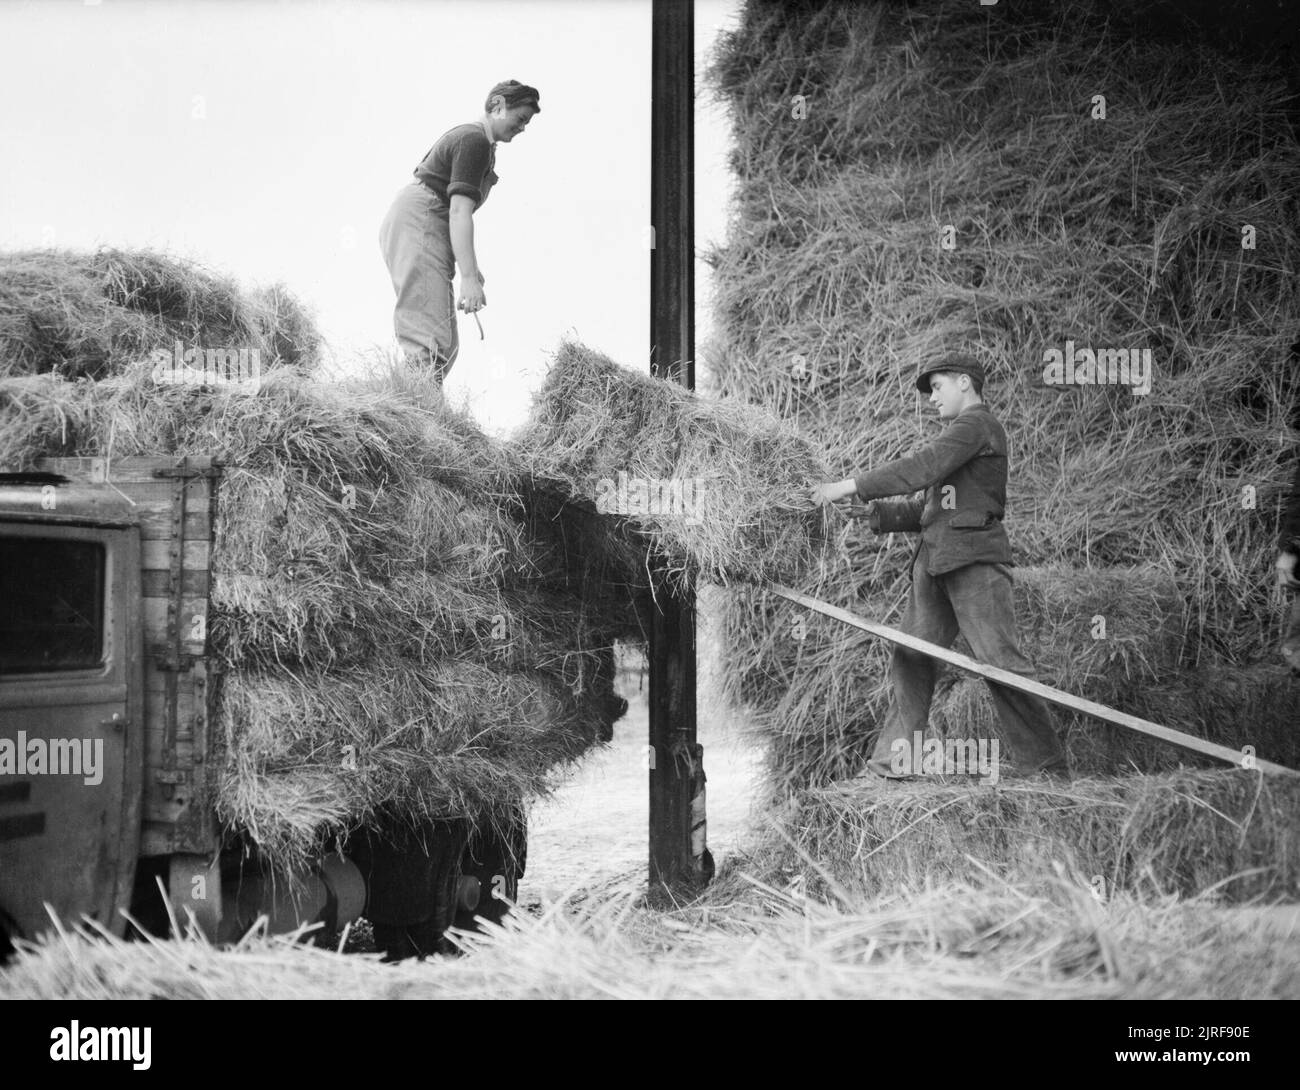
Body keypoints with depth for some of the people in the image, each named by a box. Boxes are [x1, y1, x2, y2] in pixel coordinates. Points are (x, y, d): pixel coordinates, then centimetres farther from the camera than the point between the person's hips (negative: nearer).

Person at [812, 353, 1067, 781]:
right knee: (911, 658, 5)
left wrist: (852, 485, -13)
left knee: (998, 657, -11)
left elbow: (922, 468, -15)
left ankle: (1045, 763, -7)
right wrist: (877, 513, 10)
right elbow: (926, 505, 24)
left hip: (973, 556, -10)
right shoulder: (962, 434, 26)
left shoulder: (977, 424, -3)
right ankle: (892, 761, 7)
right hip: (936, 558, 10)